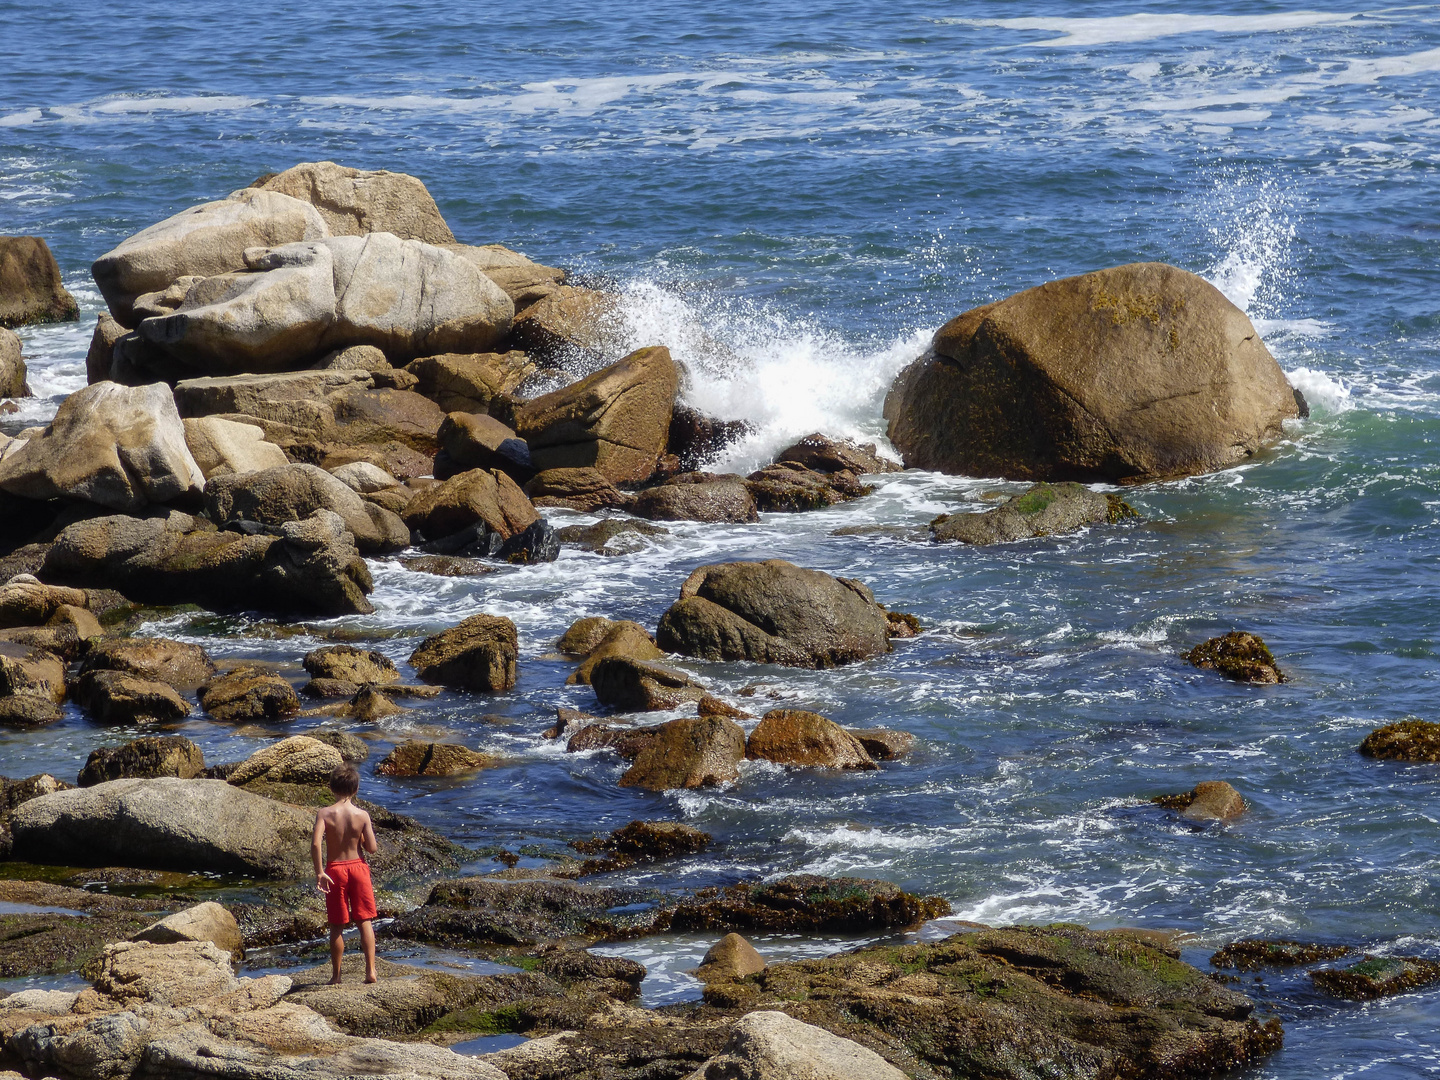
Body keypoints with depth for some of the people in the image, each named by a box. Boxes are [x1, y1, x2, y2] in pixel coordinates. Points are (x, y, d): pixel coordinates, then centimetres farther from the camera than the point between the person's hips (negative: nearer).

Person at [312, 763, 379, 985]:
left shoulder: (325, 814, -11)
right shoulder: (362, 815, -8)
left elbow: (315, 843, -23)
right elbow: (372, 848, -8)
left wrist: (319, 872, -18)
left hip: (335, 869, -1)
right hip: (358, 866, 1)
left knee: (337, 926, 8)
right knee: (365, 921, 10)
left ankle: (337, 975, 13)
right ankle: (370, 970, 5)